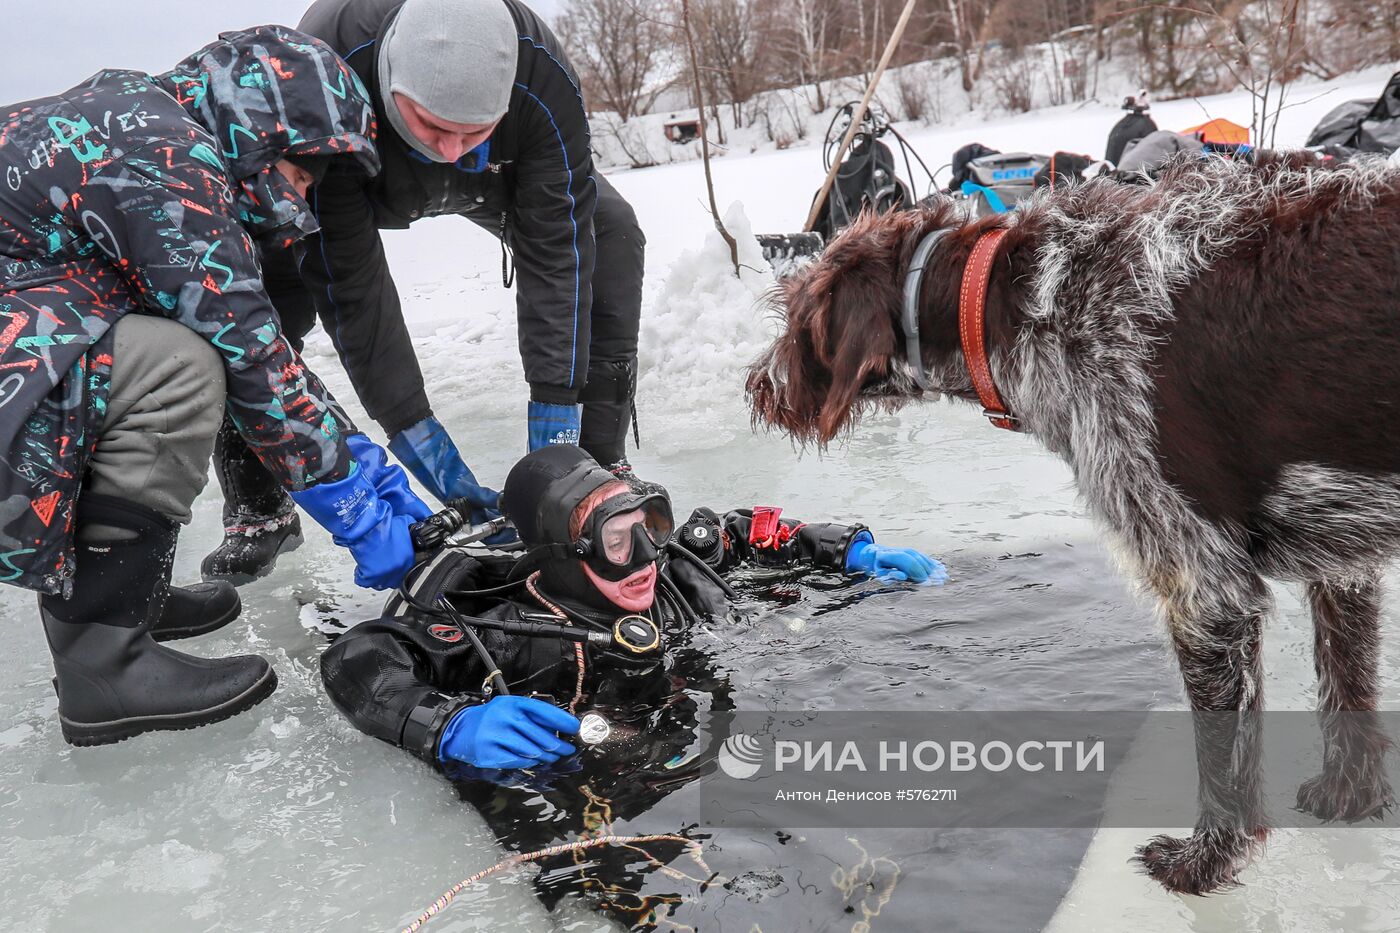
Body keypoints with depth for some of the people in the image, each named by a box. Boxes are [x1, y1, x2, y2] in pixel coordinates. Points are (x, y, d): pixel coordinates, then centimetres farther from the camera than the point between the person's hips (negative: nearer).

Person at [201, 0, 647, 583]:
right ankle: (258, 511, -8)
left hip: (495, 180, 2)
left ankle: (597, 468, -8)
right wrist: (428, 449, -40)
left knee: (608, 234, -20)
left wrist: (553, 430, -37)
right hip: (352, 183, -1)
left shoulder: (544, 78, -39)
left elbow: (555, 252, -34)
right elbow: (347, 283, -39)